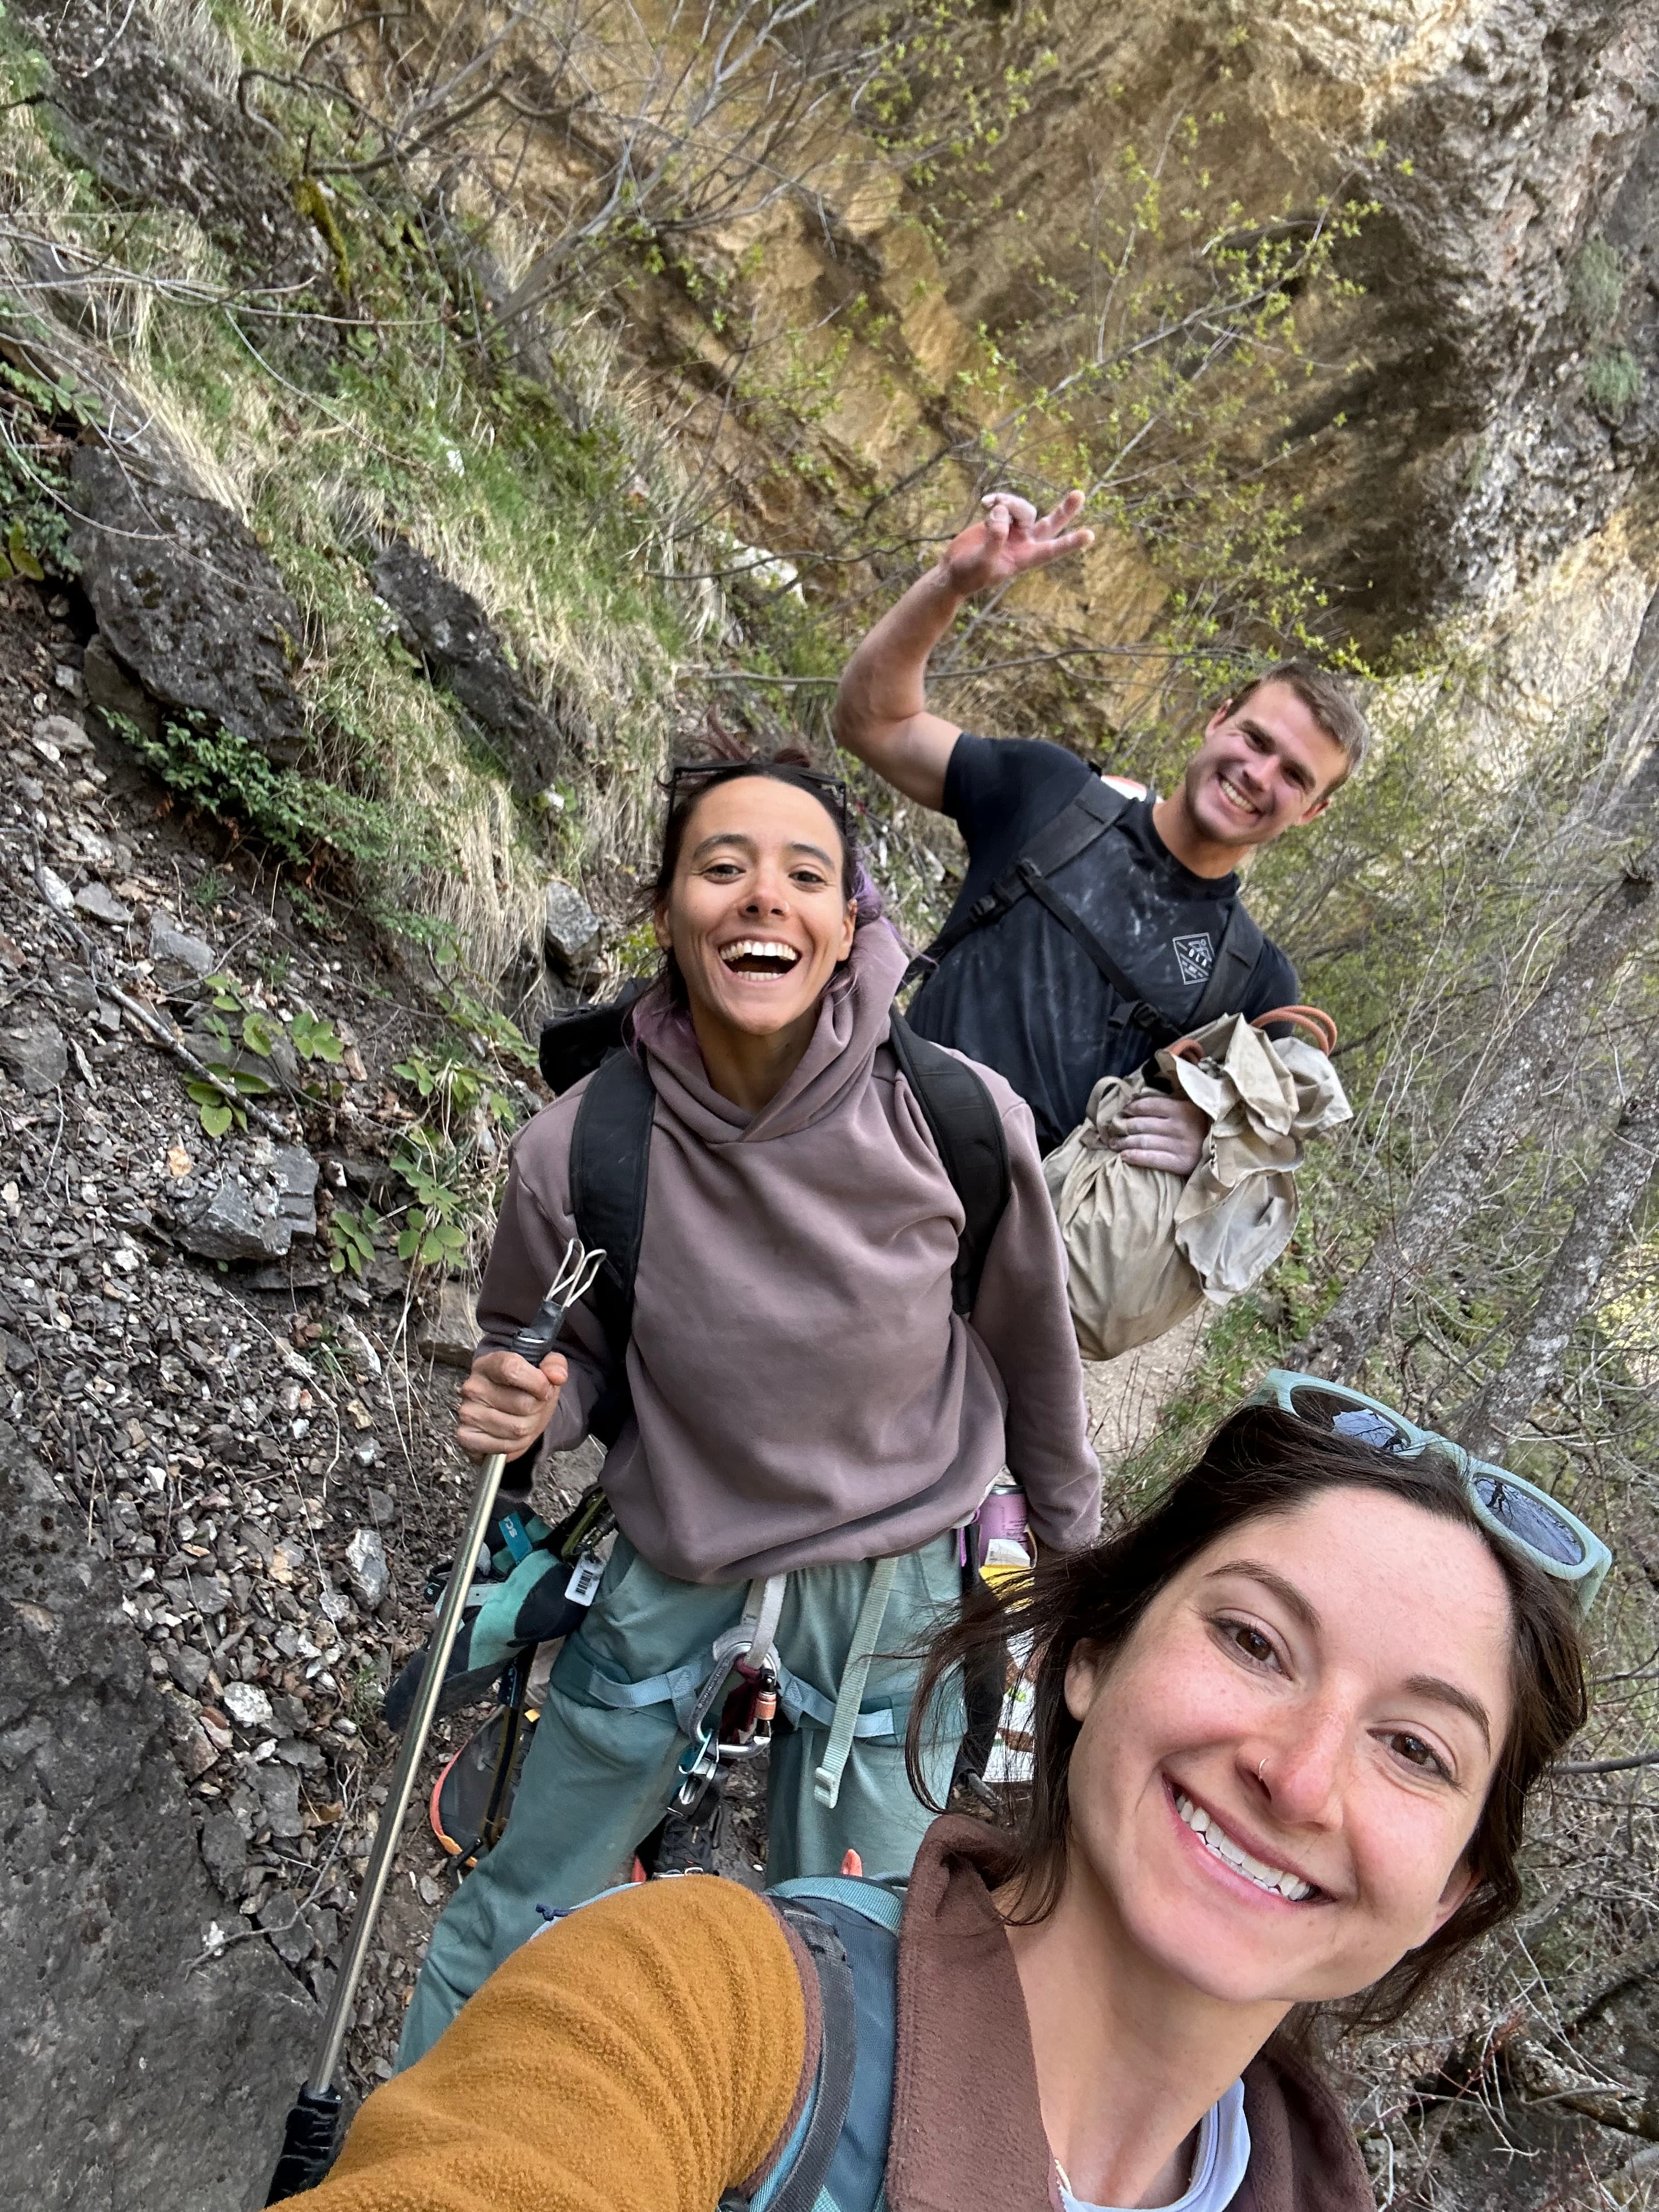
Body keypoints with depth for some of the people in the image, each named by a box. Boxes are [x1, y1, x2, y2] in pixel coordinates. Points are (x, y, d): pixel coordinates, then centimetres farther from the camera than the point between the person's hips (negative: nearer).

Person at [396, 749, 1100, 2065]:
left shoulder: (962, 1121, -21)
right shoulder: (581, 1147, -20)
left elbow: (1033, 1346, -1)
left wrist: (1072, 1541, 12)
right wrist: (521, 1408, -22)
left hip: (900, 1590, 0)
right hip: (671, 1576, 1)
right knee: (511, 1927, 18)